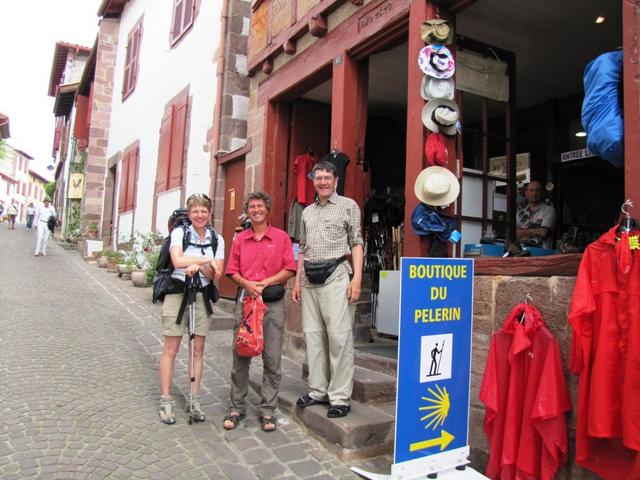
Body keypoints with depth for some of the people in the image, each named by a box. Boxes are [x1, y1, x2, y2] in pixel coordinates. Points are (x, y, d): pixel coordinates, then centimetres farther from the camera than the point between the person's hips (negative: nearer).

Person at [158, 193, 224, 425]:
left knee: (198, 350, 7)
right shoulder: (179, 233, -1)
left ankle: (194, 400, 18)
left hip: (202, 296, 3)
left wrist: (198, 266, -18)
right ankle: (166, 401, 10)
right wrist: (208, 260, -14)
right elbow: (178, 260, -18)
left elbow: (216, 274, 0)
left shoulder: (217, 239, 7)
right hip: (177, 293, -3)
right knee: (171, 349, 0)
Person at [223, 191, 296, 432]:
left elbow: (289, 270, -1)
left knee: (272, 359, 1)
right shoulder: (240, 239, 12)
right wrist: (247, 284, -10)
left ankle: (268, 410, 13)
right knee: (240, 356, 6)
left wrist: (264, 283, -10)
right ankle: (237, 407, 19)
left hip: (273, 302, -2)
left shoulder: (281, 237, 5)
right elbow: (233, 271, 10)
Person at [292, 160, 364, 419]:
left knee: (339, 335, -8)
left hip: (335, 275, -5)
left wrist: (357, 276, -11)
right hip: (309, 278, 6)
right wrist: (297, 281, 15)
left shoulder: (348, 205, 5)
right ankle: (317, 390, 17)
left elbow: (356, 242, 0)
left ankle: (340, 397, -1)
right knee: (312, 335, 6)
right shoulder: (307, 211, 19)